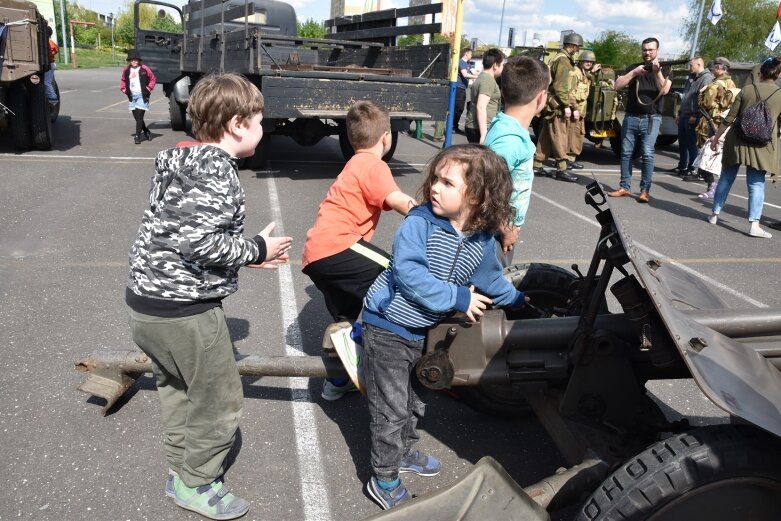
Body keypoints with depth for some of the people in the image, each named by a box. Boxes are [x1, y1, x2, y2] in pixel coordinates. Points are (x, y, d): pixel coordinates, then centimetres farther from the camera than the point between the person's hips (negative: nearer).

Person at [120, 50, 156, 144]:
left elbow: (153, 79, 5)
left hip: (142, 96, -5)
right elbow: (123, 80, 23)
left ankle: (137, 136, -11)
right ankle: (146, 132, 29)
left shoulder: (144, 69, -4)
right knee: (136, 117, 10)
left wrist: (148, 89, -3)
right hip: (132, 96, 5)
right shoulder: (126, 70, 7)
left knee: (139, 116, -12)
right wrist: (124, 89, 9)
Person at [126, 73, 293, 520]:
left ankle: (181, 470, 44)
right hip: (186, 309, -10)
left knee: (177, 388, 26)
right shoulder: (217, 172, -19)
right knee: (219, 400, 9)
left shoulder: (183, 162, 11)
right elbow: (199, 242, -29)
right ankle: (197, 484, 28)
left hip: (149, 299, 10)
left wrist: (247, 254, 12)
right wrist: (257, 249, -13)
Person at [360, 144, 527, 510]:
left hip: (421, 331, 6)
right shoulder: (420, 222, -22)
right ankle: (384, 481, 19)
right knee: (390, 408, 1)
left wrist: (520, 302, 26)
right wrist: (457, 298, -28)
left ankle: (403, 450, 49)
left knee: (411, 400, 24)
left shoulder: (483, 242, -5)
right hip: (387, 325, -6)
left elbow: (490, 280, 14)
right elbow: (408, 272, -31)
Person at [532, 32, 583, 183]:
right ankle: (562, 169, -5)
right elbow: (560, 86, -21)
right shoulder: (563, 60, -13)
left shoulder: (559, 58, 18)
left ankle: (537, 165, 16)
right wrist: (567, 106, -21)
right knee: (560, 137, -8)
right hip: (557, 105, -10)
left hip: (553, 104, 10)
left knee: (546, 136, 12)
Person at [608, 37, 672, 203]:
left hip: (651, 119, -3)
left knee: (647, 154, -12)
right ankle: (625, 187, 11)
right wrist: (634, 73, -13)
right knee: (626, 152, 3)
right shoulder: (633, 68, 12)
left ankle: (645, 190, -7)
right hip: (631, 117, 3)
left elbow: (664, 90, -11)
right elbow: (617, 86, -2)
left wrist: (657, 72, -24)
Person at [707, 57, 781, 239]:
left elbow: (729, 118, -1)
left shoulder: (746, 90, 0)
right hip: (762, 146, -1)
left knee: (726, 178, 14)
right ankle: (754, 224, -6)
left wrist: (716, 137, 8)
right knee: (756, 183, 3)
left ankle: (715, 214, 21)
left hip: (738, 141, 1)